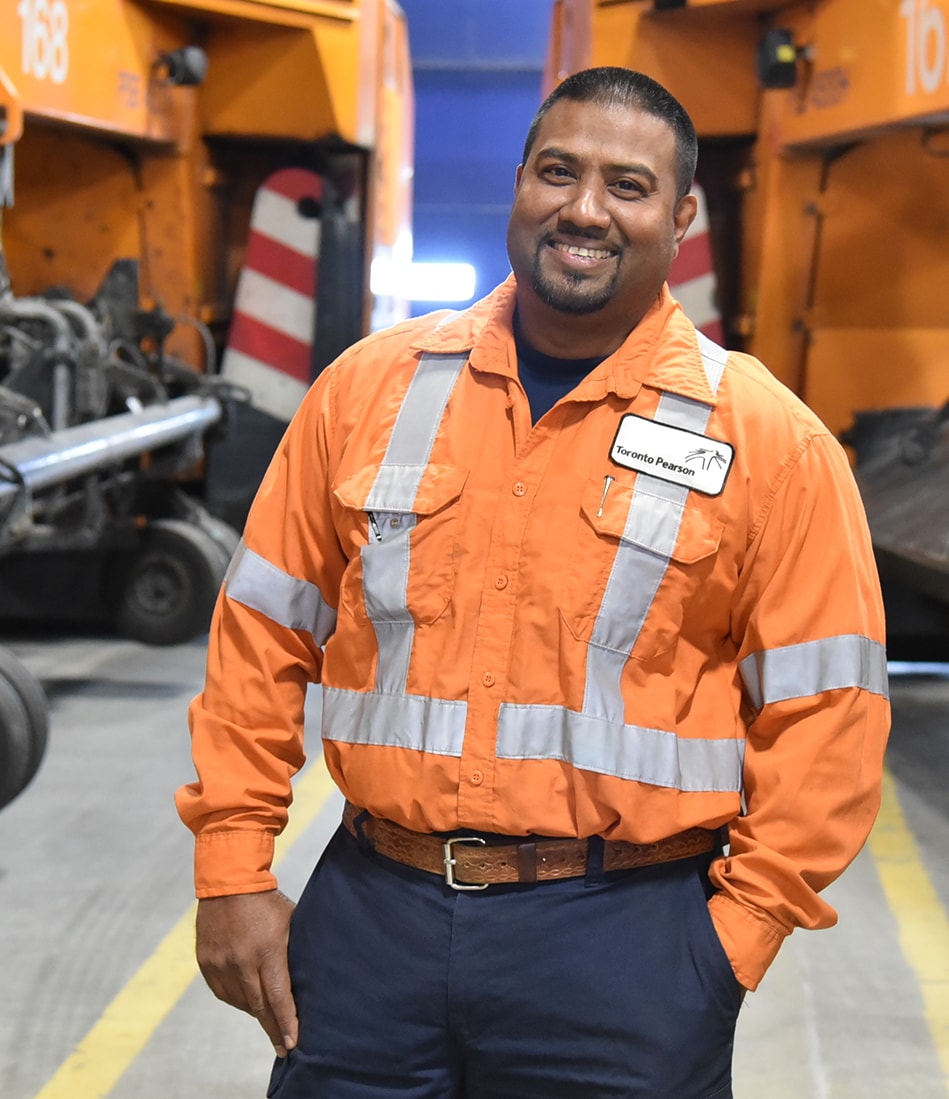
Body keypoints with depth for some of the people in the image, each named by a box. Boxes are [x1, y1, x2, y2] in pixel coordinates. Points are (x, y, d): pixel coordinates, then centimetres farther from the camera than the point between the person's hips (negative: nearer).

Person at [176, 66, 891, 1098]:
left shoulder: (769, 438, -4)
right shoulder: (370, 387, 3)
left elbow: (822, 713, -3)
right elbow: (262, 634, 7)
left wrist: (734, 936, -6)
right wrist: (232, 872, 4)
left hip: (625, 950, -2)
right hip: (369, 922, 2)